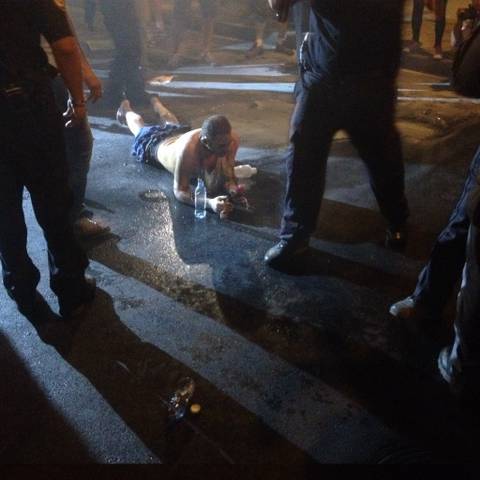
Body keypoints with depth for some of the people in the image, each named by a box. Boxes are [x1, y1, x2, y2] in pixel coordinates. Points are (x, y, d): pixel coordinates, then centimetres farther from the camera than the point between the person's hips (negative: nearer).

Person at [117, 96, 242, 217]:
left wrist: (232, 187, -53)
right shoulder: (188, 149, -55)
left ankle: (156, 103, 72)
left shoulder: (232, 139, -42)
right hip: (155, 144, -3)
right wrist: (210, 203, -72)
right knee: (141, 129, 33)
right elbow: (179, 192, -53)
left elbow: (228, 175, -27)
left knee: (172, 125, 41)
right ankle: (126, 109, 66)